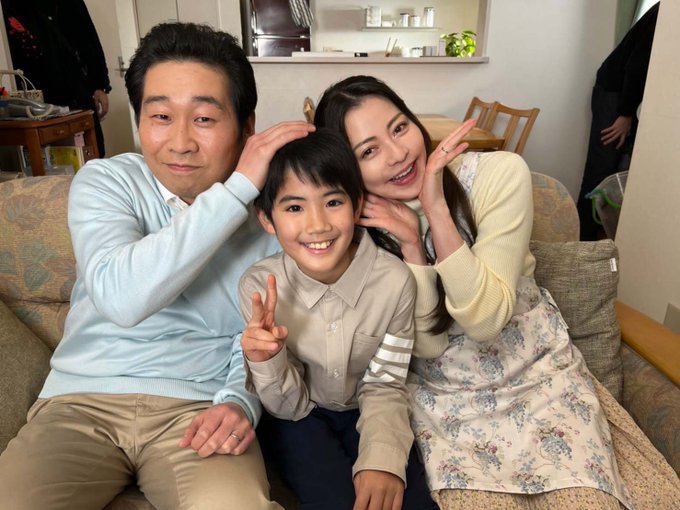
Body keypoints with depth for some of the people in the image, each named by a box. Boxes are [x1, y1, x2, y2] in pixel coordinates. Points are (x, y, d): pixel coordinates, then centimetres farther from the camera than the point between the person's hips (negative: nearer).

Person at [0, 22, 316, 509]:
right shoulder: (103, 181, -3)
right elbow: (122, 296, -23)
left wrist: (241, 401, -16)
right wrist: (237, 189, -22)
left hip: (200, 406, 0)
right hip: (83, 398, 1)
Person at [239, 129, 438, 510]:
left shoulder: (394, 279, -23)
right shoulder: (260, 286, -22)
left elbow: (384, 387, -9)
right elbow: (290, 407, -14)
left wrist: (383, 458, -27)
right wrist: (267, 361, -35)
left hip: (363, 409, 1)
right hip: (298, 417, -1)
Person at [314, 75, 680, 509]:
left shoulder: (500, 174, -16)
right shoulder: (359, 229, -10)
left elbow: (485, 320, -20)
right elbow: (427, 346, -12)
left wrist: (436, 208, -28)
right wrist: (409, 244, -25)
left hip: (538, 374, 0)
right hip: (443, 396, 0)